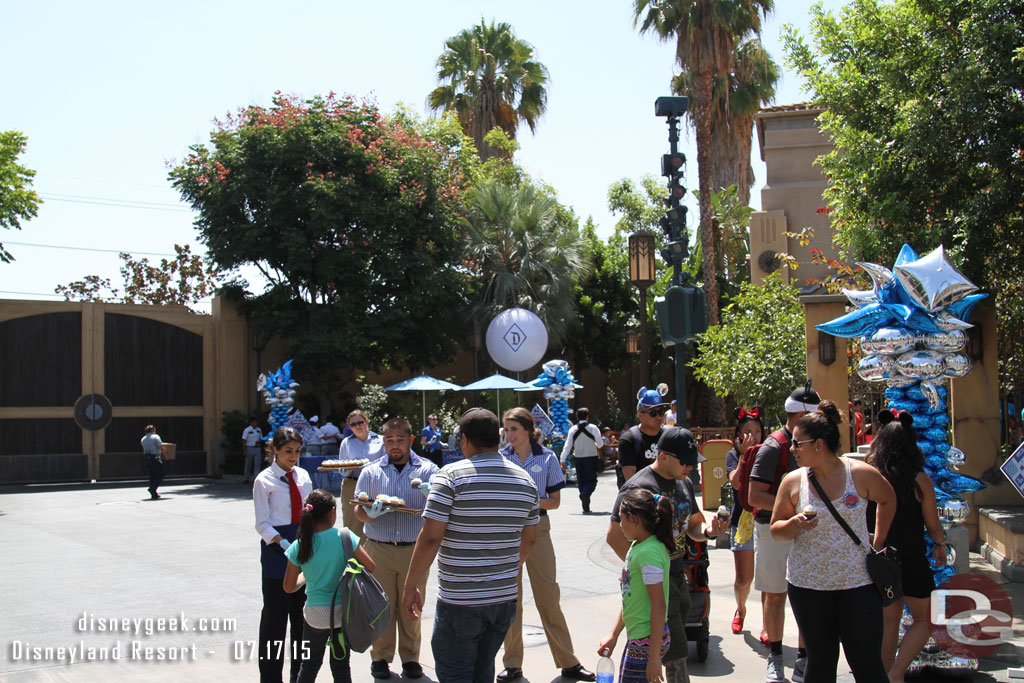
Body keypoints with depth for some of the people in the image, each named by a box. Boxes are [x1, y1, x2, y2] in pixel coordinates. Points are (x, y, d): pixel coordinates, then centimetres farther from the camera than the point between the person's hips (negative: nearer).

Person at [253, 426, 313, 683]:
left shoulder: (303, 476, 8)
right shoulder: (264, 480, -7)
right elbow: (262, 524, -9)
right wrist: (284, 544, -21)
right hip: (276, 547, -5)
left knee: (302, 611, 11)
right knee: (275, 613, 1)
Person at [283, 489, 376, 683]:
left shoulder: (299, 547, -8)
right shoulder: (344, 537, -12)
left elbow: (289, 588, 0)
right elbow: (370, 567, -7)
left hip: (315, 614, 0)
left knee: (310, 664, 19)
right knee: (341, 666, 12)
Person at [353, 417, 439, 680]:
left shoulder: (427, 469, 4)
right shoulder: (371, 471, 7)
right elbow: (359, 511, 4)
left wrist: (431, 494, -27)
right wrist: (371, 513, -19)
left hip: (414, 549, 0)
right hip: (378, 548, 0)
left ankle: (410, 657, 18)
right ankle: (380, 657, 16)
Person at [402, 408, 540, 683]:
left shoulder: (450, 476, -13)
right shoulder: (525, 480, 5)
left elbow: (430, 537, -16)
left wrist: (410, 586, -6)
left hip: (459, 601, -6)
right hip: (505, 598, 6)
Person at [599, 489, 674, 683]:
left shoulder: (649, 552, -20)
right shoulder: (636, 546, 9)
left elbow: (659, 605, -22)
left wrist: (654, 656, -21)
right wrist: (614, 635, 20)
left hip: (647, 640, -9)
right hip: (635, 636, 9)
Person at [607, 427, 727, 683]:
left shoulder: (684, 482, 11)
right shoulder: (638, 487, -15)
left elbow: (693, 525, 19)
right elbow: (615, 537, -16)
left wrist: (709, 531, -3)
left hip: (678, 575, 8)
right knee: (677, 653, -7)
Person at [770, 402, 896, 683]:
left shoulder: (862, 474, -6)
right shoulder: (793, 481, -2)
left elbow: (888, 500, 14)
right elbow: (776, 529, 5)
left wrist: (878, 544, 11)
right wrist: (796, 524, -16)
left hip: (857, 583, -1)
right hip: (808, 584, 2)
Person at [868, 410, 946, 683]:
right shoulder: (920, 480, -14)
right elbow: (932, 524, -2)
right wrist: (940, 544, 15)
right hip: (911, 558, -4)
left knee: (889, 619, 18)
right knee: (923, 619, 13)